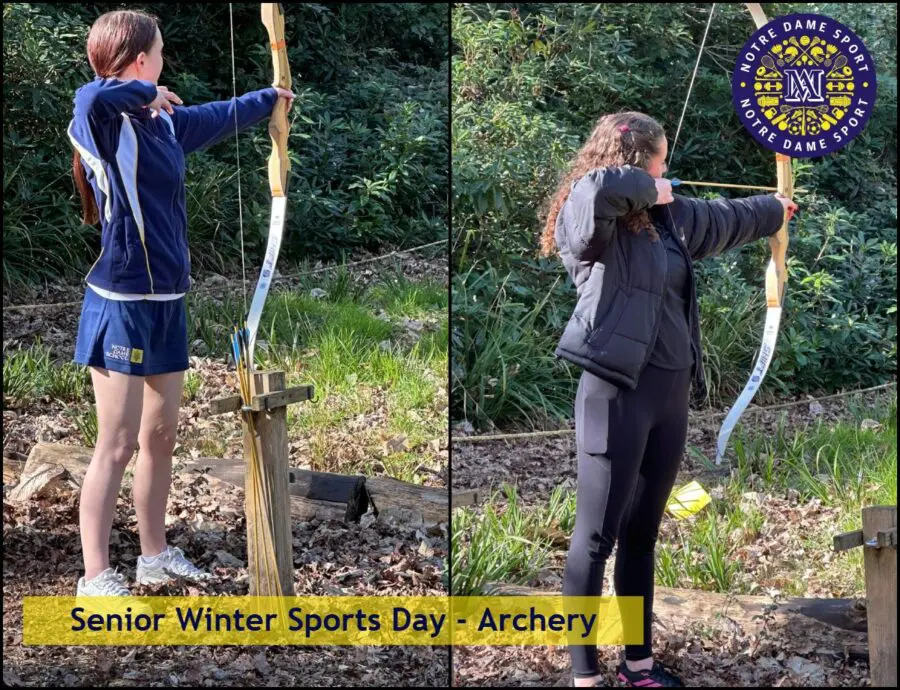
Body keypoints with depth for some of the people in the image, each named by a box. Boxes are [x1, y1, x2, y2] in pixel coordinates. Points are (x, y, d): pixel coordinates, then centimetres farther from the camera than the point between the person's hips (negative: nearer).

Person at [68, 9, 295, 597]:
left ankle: (155, 556, 30)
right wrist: (144, 92, -22)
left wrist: (269, 98, 46)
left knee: (160, 436, 17)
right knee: (117, 445, -6)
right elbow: (92, 97, -41)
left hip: (166, 303, 9)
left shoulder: (164, 122, 10)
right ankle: (96, 579, 1)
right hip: (123, 305, -9)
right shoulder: (107, 122, -15)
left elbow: (219, 118, 30)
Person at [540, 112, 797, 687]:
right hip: (617, 389, -8)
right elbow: (597, 187, -35)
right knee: (597, 538, -3)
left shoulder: (670, 215, 14)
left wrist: (773, 209, 50)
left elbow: (723, 220, 33)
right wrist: (648, 190, -15)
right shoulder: (592, 215, -11)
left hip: (670, 391, 9)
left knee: (642, 535, 16)